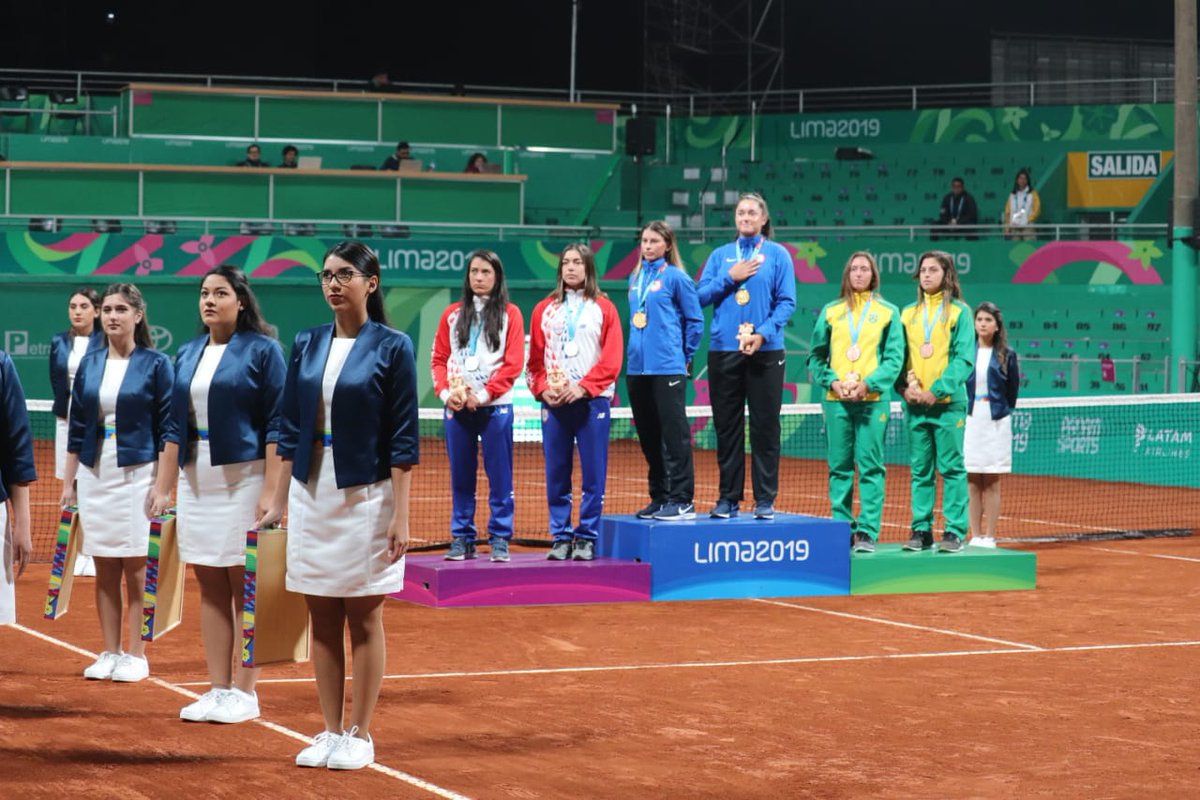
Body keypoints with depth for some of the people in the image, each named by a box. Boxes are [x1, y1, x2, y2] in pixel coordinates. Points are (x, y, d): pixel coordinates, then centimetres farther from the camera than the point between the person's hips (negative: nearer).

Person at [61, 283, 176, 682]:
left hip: (138, 475, -4)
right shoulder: (89, 365, 9)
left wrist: (162, 486, -12)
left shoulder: (155, 364, -3)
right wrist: (68, 481, 7)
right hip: (95, 476, 4)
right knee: (104, 569, 6)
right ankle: (109, 653, 12)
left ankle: (136, 655, 5)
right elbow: (76, 429, 12)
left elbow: (169, 431, -6)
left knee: (136, 568, -2)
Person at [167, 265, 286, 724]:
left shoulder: (262, 350, -5)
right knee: (210, 587, 7)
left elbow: (276, 425, -8)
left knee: (245, 588, -2)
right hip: (196, 480, 6)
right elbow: (175, 425, 16)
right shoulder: (188, 355, 13)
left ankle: (244, 693, 4)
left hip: (244, 478, -6)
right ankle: (217, 690, 13)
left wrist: (270, 494, -15)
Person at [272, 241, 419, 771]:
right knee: (322, 620, 7)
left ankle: (360, 736, 11)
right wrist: (279, 500, 6)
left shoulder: (391, 347, -6)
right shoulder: (307, 345, 7)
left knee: (363, 619, 3)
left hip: (365, 496, -4)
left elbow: (402, 439, -8)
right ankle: (330, 732, 15)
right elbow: (289, 429, 11)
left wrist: (400, 515, -12)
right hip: (310, 494, 4)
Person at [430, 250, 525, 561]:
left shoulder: (510, 314, 3)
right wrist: (446, 392, -7)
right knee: (460, 477, 5)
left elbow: (513, 363, -4)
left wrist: (483, 395, -12)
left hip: (496, 407, -3)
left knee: (499, 476, 0)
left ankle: (500, 539, 5)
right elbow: (439, 358, 9)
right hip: (457, 408, 3)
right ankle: (462, 538, 11)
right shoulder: (452, 314, 11)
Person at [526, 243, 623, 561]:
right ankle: (560, 537, 8)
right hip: (553, 403, 2)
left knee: (593, 473, -3)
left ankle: (587, 537, 4)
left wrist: (583, 387, -12)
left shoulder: (603, 308, 5)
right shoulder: (544, 309, 12)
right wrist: (543, 389, -6)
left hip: (592, 401, -2)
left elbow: (612, 358, -3)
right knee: (556, 474, 2)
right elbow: (535, 358, 10)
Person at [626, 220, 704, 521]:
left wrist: (685, 356, 2)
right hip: (637, 367, 7)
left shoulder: (676, 277, -4)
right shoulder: (636, 278, 15)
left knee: (674, 433, -6)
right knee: (648, 437, 10)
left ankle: (682, 500, -4)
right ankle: (659, 497, 18)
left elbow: (695, 320, -1)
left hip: (667, 368, -7)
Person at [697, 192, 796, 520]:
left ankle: (765, 499, 3)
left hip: (764, 351, -3)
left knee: (765, 427, -2)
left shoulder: (778, 255, 5)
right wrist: (729, 277, -6)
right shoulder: (720, 255, 14)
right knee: (727, 427, 4)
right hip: (723, 351, 3)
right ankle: (728, 497, 10)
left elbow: (786, 302, -2)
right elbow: (701, 296, 7)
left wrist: (763, 334, -14)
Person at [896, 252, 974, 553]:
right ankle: (921, 530, 10)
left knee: (952, 468, -3)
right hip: (914, 404, 4)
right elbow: (899, 355, 13)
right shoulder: (908, 313, 14)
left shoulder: (959, 311, 1)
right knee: (920, 470, 6)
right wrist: (905, 387, -5)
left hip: (948, 403, -4)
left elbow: (964, 359, -6)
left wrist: (938, 390, -15)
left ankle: (955, 531, -1)